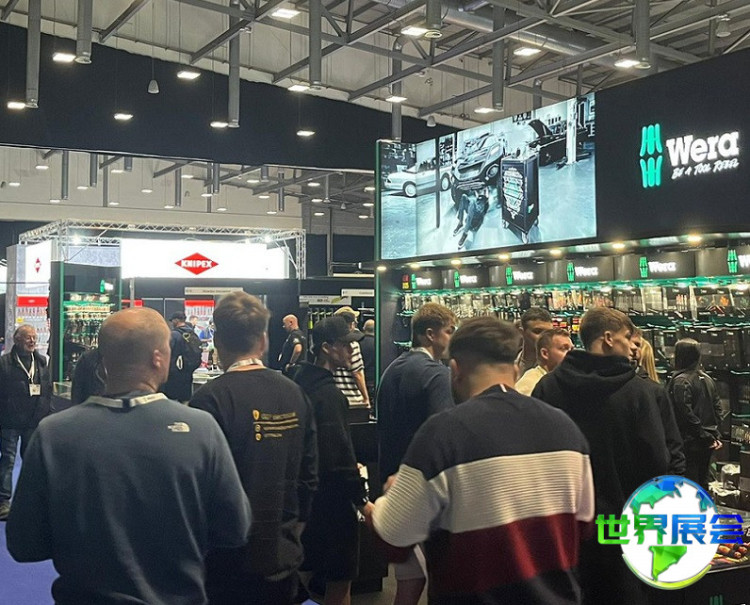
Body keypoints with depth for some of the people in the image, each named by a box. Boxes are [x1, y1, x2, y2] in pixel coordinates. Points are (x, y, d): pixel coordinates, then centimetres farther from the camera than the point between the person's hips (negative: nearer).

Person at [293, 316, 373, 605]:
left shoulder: (304, 384, 7)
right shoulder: (329, 394, -21)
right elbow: (338, 456, -24)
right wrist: (362, 499, -17)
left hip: (309, 493, 10)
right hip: (333, 499, -9)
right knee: (340, 582, 2)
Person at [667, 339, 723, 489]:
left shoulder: (680, 381, -16)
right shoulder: (707, 379, 8)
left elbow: (687, 414, -21)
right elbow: (717, 408, 10)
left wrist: (707, 437, -13)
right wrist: (716, 436, 8)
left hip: (689, 443, -8)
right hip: (707, 446, 8)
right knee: (702, 482, 18)